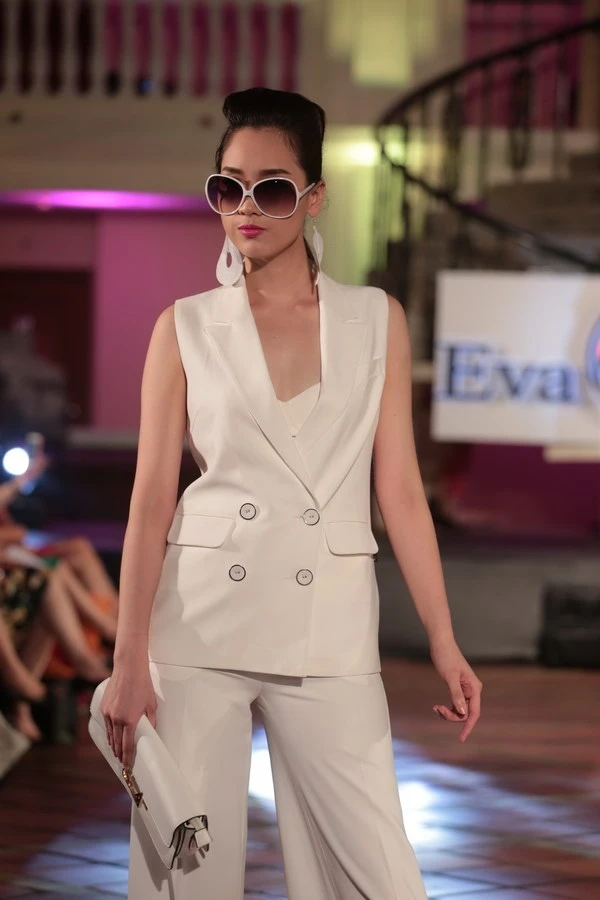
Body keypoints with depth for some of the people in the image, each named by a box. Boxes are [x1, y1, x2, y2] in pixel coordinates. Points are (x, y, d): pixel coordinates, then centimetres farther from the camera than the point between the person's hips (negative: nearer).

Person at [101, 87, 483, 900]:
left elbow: (400, 489, 7)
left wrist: (444, 642, 1)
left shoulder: (377, 322, 8)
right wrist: (130, 660, -6)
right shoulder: (185, 328, 6)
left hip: (328, 632, 0)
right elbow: (151, 498, 2)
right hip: (200, 620, 0)